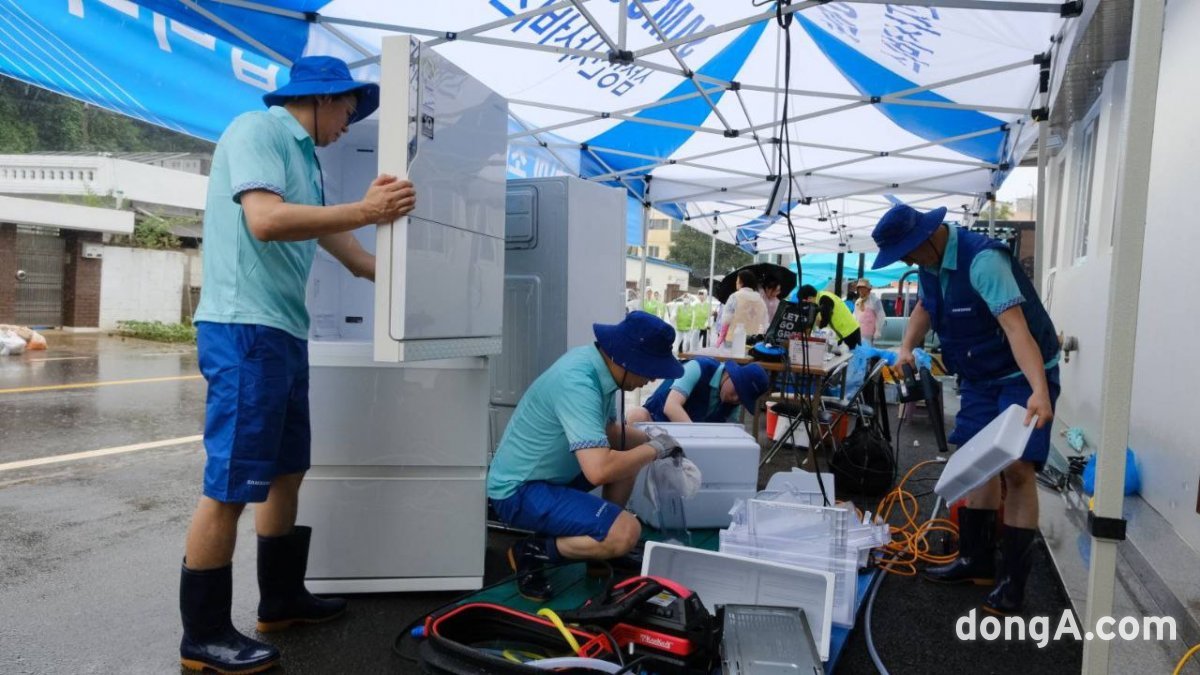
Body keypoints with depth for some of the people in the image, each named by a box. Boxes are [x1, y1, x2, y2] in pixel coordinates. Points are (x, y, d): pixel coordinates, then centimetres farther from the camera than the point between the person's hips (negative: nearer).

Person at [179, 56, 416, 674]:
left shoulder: (302, 155, 19)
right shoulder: (257, 130, -7)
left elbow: (332, 236, 25)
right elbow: (265, 221, -22)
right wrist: (364, 210, -22)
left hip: (284, 332, 10)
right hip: (246, 329, -10)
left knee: (286, 473, 16)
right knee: (230, 486, -4)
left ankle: (281, 600, 29)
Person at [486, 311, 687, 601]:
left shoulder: (596, 362, -1)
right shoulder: (577, 383, -29)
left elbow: (609, 430, 16)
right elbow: (599, 470, -38)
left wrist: (651, 439, -2)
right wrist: (654, 449, -21)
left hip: (550, 472, 10)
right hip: (519, 491, -10)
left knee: (629, 453, 15)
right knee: (626, 533, -23)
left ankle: (604, 547, 21)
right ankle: (532, 553, -5)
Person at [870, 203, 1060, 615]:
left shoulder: (982, 260, -29)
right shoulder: (929, 263, -1)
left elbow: (1016, 326, -38)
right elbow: (924, 307, 18)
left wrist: (1039, 391, -48)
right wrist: (907, 347, 2)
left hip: (1023, 375, -8)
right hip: (979, 377, 8)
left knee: (1017, 470, -11)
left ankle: (1013, 580, -3)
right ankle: (976, 559, 21)